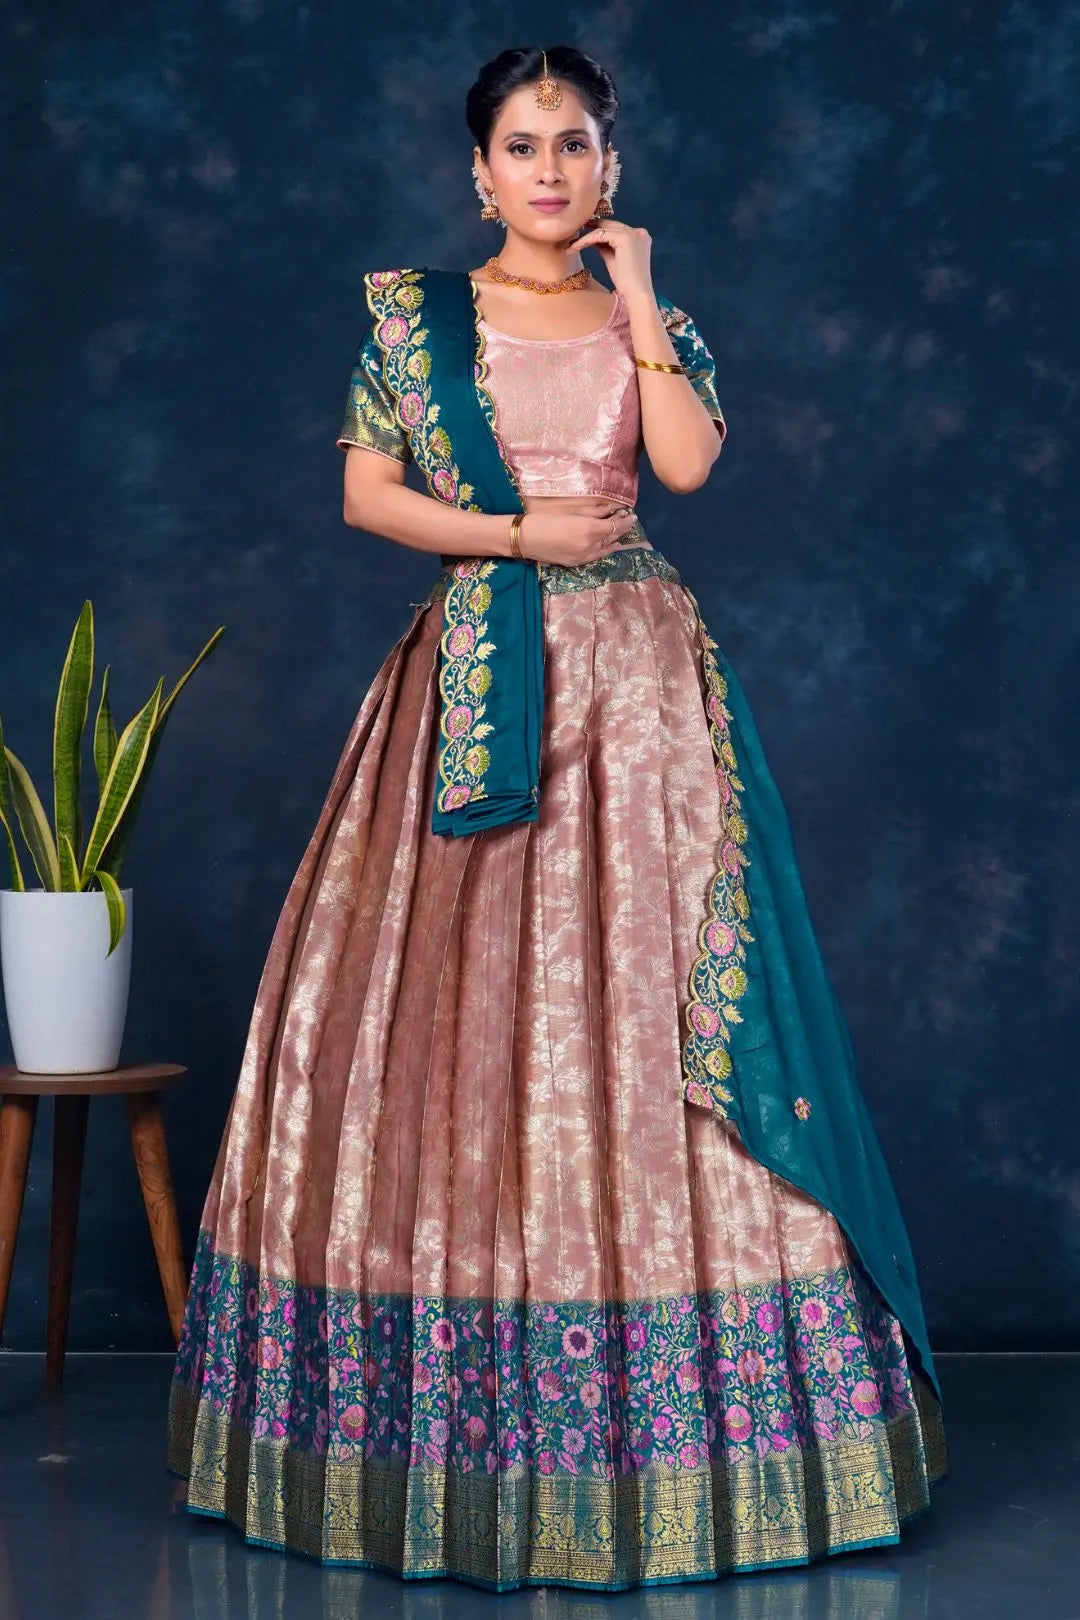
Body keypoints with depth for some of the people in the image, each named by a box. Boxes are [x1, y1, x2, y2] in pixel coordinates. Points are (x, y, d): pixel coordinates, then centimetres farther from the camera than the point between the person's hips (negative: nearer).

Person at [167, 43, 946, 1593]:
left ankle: (665, 1418, 4)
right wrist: (519, 531, -8)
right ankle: (455, 1417, 7)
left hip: (640, 687, 1)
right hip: (477, 678, 0)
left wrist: (633, 293, -1)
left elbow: (691, 460, -7)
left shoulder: (654, 319, 11)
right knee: (457, 1003, -2)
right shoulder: (416, 312, 8)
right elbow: (365, 491, 2)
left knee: (636, 993, -3)